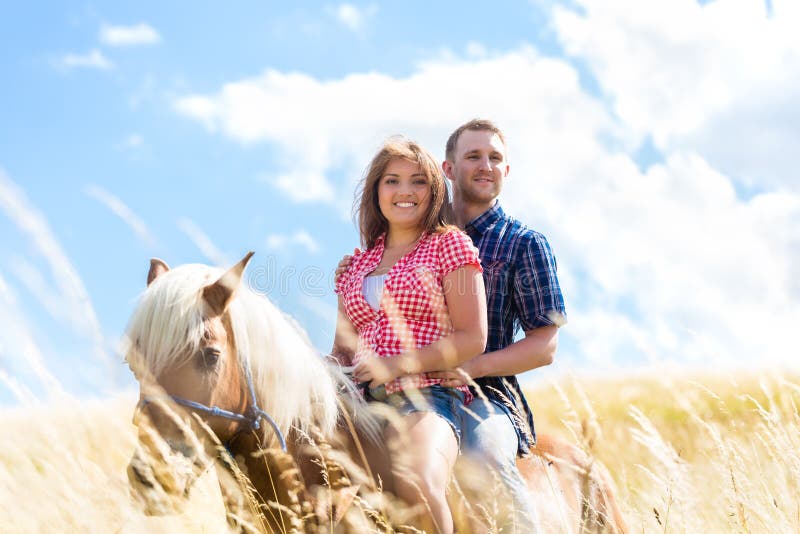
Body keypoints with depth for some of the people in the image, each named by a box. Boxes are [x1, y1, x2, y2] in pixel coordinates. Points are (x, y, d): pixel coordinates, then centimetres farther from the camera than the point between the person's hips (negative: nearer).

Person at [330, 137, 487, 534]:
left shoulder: (450, 244, 7)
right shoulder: (358, 264, 23)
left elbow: (471, 339, -1)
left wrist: (398, 365, -13)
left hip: (426, 396, -5)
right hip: (361, 400, 5)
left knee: (415, 482, -37)